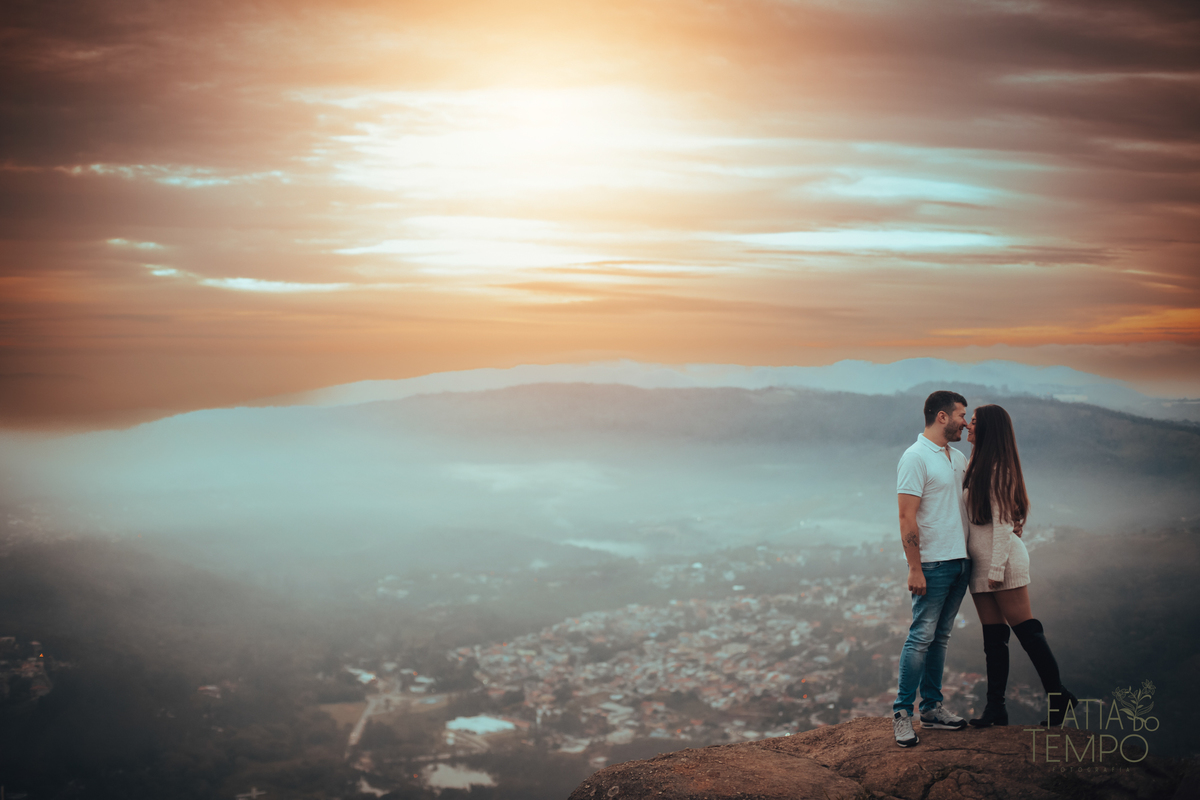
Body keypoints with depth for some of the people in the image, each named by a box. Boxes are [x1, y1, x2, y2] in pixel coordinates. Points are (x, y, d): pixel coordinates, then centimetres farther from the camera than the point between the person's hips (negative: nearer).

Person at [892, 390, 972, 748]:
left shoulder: (958, 457, 14)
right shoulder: (915, 457, -11)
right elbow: (907, 518, -15)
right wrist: (914, 568, -19)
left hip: (960, 561, 8)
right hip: (933, 564, -8)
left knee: (940, 637, 12)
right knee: (921, 637, -7)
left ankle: (932, 707, 19)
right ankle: (902, 712, -1)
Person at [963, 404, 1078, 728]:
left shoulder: (997, 469, -11)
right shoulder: (976, 465, 16)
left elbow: (1002, 522, -15)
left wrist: (996, 568, -17)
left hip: (1003, 558, -9)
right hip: (979, 562, 9)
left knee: (1025, 628, -5)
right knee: (992, 634, 7)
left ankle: (1057, 695, 5)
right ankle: (995, 707, 8)